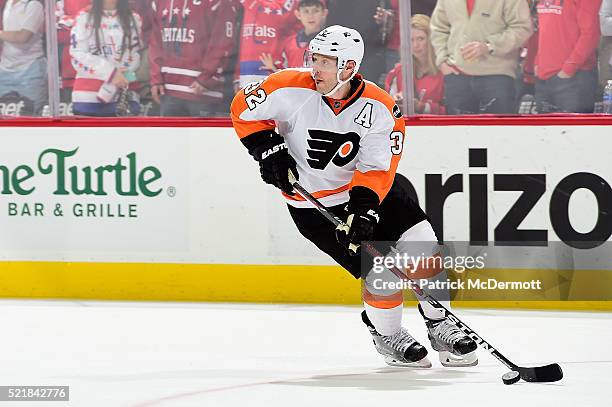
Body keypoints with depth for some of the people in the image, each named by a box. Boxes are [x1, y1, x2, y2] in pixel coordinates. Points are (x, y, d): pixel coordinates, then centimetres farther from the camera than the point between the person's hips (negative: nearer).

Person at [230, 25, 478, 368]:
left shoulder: (380, 108, -18)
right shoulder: (291, 89, -21)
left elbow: (377, 169, -20)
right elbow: (244, 109, -6)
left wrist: (363, 209, -34)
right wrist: (269, 150, -16)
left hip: (368, 188, 3)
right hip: (316, 204, -3)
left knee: (422, 243, -11)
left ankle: (441, 326, 9)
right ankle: (386, 336, 14)